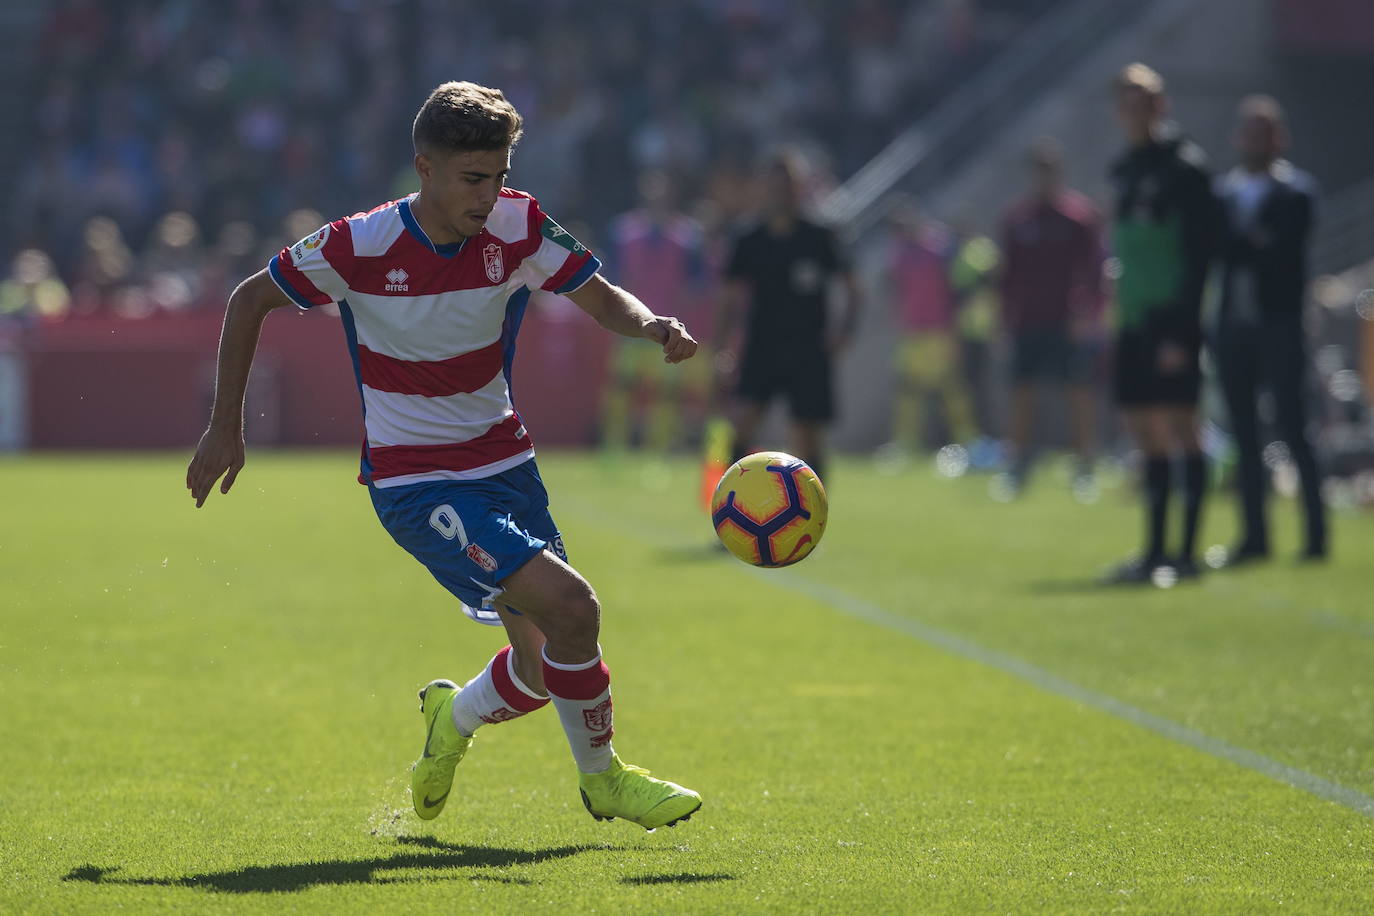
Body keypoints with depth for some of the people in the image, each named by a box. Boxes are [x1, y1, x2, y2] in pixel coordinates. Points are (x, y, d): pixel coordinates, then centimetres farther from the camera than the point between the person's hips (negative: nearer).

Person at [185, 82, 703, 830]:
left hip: (503, 461, 5)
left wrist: (653, 326, -25)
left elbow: (601, 299, -1)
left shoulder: (517, 226, -8)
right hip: (412, 480, -5)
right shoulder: (361, 246, -17)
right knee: (568, 606, -22)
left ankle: (454, 719, 38)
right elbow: (250, 301, -4)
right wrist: (225, 426, 0)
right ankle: (601, 779, 1)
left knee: (543, 669, 3)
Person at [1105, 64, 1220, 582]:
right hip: (1135, 324, 8)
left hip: (1171, 324, -8)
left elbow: (1200, 253, -12)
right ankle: (1155, 551, 12)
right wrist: (1120, 310, 16)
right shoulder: (1125, 170, 16)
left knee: (1177, 429, -7)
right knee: (1146, 434, 8)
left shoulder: (1184, 166, -8)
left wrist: (1181, 330, -17)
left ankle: (1186, 553, -5)